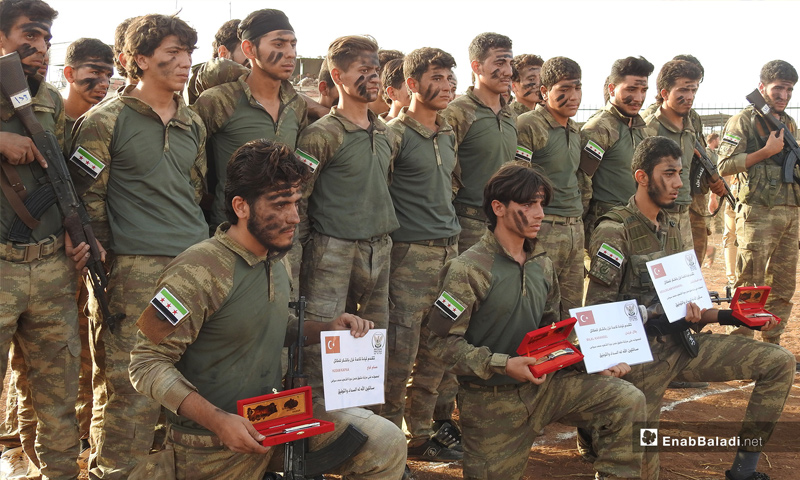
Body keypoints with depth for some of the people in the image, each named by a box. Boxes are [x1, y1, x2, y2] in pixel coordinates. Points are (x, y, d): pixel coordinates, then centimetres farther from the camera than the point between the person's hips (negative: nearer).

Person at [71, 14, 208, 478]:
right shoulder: (106, 121, -2)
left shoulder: (193, 123, 16)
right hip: (135, 267, -5)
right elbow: (88, 200, -3)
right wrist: (103, 270, -7)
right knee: (131, 387, -5)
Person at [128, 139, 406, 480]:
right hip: (214, 448, -7)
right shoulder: (198, 272, -21)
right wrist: (218, 421, -28)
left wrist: (327, 329, 2)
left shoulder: (276, 261, 6)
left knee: (386, 443, -8)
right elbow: (147, 363, -19)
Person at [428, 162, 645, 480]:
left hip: (543, 384, 6)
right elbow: (442, 340, -18)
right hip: (492, 400, -5)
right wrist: (503, 365, -26)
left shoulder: (542, 266, 8)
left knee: (628, 400, -9)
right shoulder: (468, 270, -15)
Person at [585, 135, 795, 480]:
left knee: (780, 364, -2)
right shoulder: (614, 231, -13)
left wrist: (729, 316, 2)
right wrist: (662, 315, -24)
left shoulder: (671, 227, 11)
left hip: (681, 342, 7)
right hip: (643, 352, -7)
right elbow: (598, 309, -16)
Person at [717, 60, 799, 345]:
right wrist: (766, 151, -13)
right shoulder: (743, 121, -3)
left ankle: (772, 344, 17)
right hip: (758, 214, -7)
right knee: (750, 285, -5)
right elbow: (725, 165, -12)